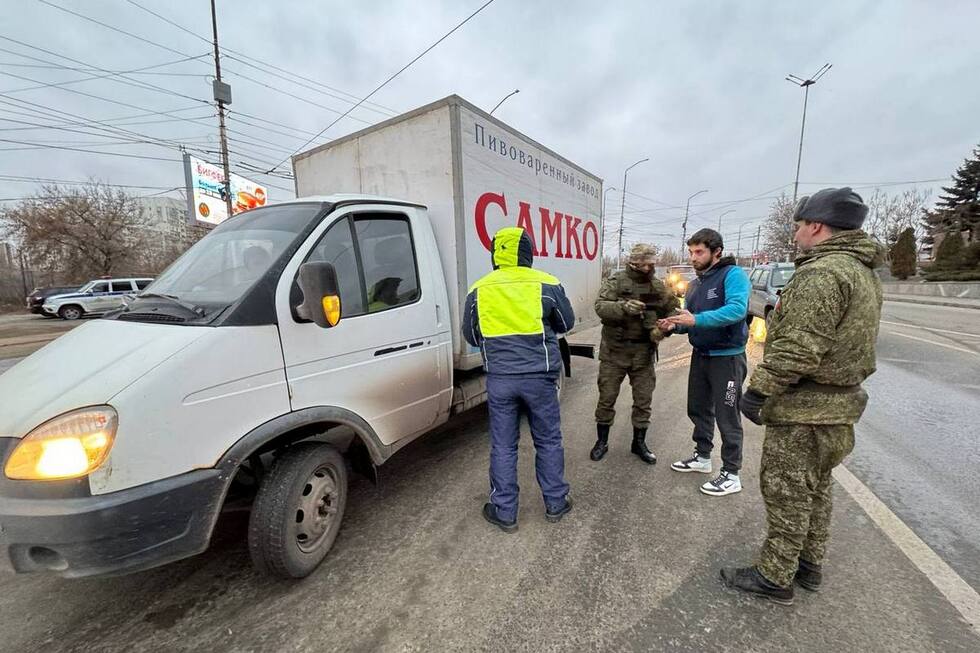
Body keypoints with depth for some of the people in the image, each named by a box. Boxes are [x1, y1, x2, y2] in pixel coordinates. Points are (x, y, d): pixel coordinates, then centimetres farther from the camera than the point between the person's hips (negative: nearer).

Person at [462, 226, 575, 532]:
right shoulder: (546, 284, -4)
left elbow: (471, 336, 7)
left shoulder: (479, 290, 0)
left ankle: (504, 512, 24)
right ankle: (555, 503, 32)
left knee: (503, 446, 12)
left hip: (499, 378, 1)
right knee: (548, 441, 17)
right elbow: (566, 323, 9)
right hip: (539, 376, 0)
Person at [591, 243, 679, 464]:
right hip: (614, 350, -3)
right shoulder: (616, 280, -5)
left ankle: (639, 443, 29)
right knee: (607, 398, 5)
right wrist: (623, 307, -35)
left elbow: (674, 310, 9)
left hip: (644, 352, 3)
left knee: (643, 400, 11)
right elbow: (600, 306, -17)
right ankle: (602, 441, 23)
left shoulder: (658, 286, 7)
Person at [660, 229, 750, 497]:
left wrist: (696, 320, -38)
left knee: (727, 417, 3)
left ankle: (731, 475, 17)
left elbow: (737, 309, -31)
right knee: (698, 409, 18)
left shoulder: (733, 274, -14)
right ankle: (702, 457, 36)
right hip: (700, 355, 8)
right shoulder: (694, 285, 10)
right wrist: (676, 324, -9)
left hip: (727, 357, -8)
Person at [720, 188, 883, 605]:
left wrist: (758, 391, -21)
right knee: (814, 489, 21)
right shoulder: (864, 272, 12)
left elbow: (797, 350, -27)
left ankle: (775, 577, 19)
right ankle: (808, 566, 37)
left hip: (804, 409, -10)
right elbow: (846, 341, 17)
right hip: (841, 402, 10)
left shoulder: (820, 273, -21)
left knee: (787, 494, 3)